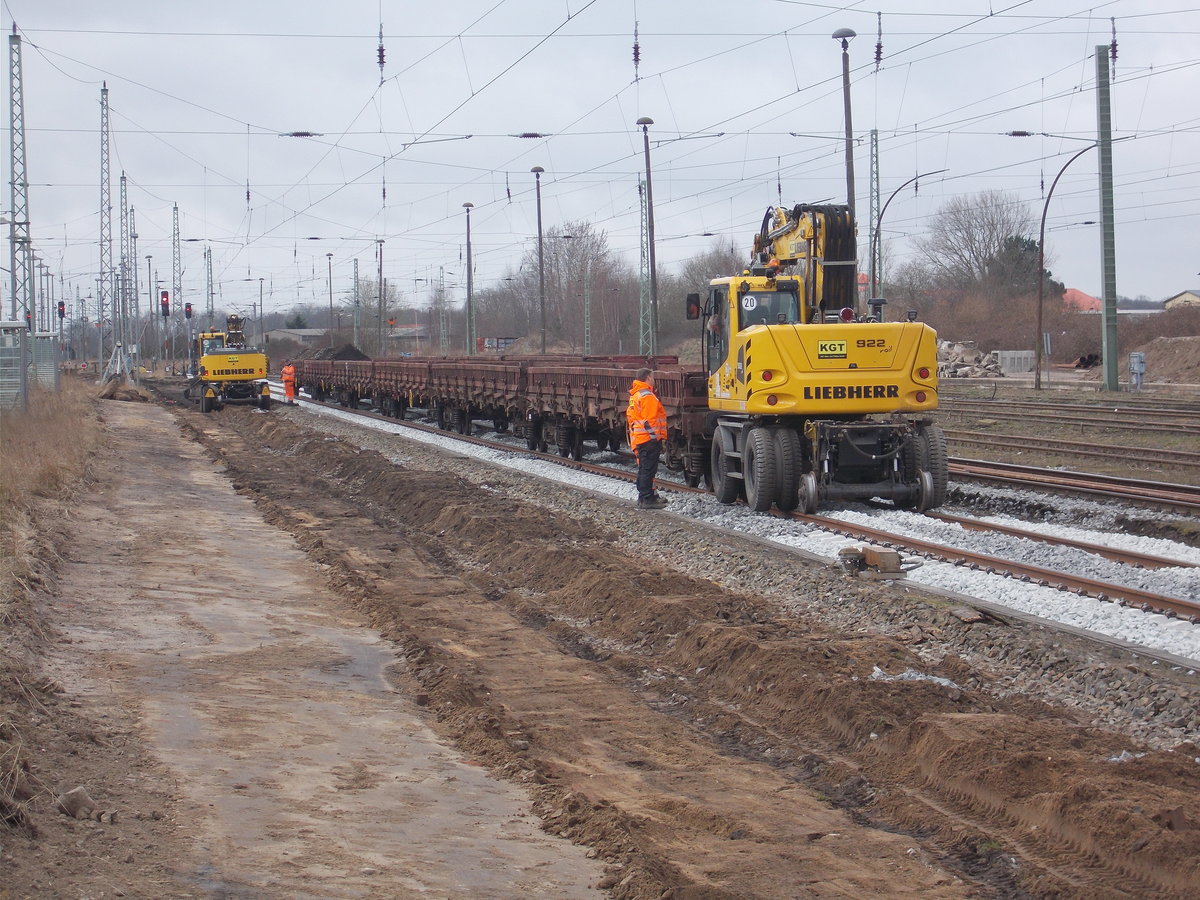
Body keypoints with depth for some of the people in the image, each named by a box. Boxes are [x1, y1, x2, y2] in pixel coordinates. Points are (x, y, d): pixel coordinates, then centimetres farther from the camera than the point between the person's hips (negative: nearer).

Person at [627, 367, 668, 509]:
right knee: (648, 470, -7)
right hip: (649, 439, -10)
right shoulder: (647, 396, -15)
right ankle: (646, 499, -7)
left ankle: (647, 497, 26)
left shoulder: (635, 396, 18)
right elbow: (649, 421, -20)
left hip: (638, 439, 10)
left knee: (645, 469, 17)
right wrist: (657, 439, -17)